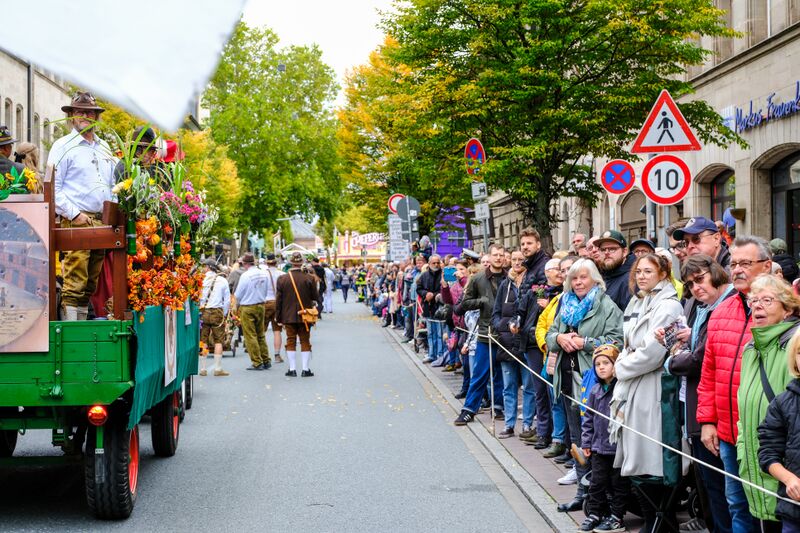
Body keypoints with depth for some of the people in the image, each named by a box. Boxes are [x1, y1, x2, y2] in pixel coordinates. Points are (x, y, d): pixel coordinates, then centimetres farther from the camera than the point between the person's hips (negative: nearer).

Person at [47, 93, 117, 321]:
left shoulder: (104, 148, 20)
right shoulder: (63, 146, 1)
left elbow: (112, 186, 25)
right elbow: (53, 188, -5)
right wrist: (74, 215, -12)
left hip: (102, 221, 6)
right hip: (76, 221, -6)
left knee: (91, 282, 9)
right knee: (75, 281, -12)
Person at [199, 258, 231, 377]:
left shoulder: (201, 280, -2)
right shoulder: (223, 280, 2)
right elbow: (227, 300, 6)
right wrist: (224, 314, 14)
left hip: (203, 312, 0)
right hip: (217, 312, 0)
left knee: (203, 341, 6)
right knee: (218, 341, 5)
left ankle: (202, 369, 9)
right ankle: (218, 369, 2)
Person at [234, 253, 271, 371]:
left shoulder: (245, 276, -17)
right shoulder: (264, 274, 0)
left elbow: (238, 295, -9)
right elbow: (265, 292, 9)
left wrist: (237, 306, 8)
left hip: (247, 309, -6)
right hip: (261, 306, 6)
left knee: (250, 336, 1)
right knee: (261, 335, 15)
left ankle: (257, 363, 0)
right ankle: (266, 361, 16)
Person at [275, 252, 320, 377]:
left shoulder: (282, 279, -6)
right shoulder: (309, 278, -10)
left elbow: (278, 300, -1)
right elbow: (316, 297, -4)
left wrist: (279, 318, 7)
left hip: (288, 316, 1)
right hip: (305, 315, -1)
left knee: (291, 341, 8)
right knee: (305, 342, 7)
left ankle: (292, 369, 7)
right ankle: (305, 369, 6)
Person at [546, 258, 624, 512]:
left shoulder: (607, 307, -7)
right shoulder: (567, 305, 17)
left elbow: (615, 341, -18)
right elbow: (549, 335, 19)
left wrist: (583, 343, -19)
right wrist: (560, 338, -3)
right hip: (569, 378, 8)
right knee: (577, 438, 13)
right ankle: (583, 491, 21)